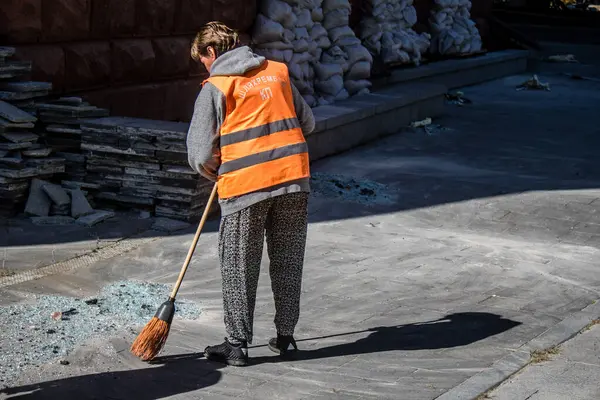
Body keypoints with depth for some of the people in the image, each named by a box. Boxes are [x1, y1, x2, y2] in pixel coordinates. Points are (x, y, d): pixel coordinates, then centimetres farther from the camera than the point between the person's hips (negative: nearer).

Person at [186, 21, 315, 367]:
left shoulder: (215, 88, -3)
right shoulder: (278, 72, 11)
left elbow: (201, 154, -5)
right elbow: (307, 123, 18)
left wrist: (214, 173, 16)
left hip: (245, 186, -4)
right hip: (294, 180, 4)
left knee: (240, 267, 7)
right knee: (288, 262, 14)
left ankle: (237, 344, 12)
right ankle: (285, 336, 23)